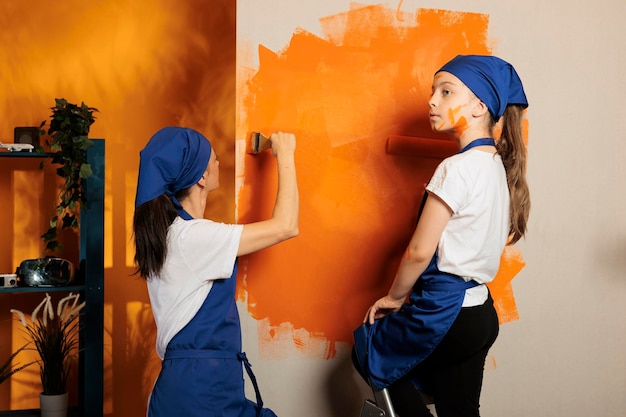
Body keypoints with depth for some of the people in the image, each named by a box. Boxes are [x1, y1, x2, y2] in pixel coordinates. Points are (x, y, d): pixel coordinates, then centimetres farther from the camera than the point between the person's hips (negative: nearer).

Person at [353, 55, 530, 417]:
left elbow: (420, 251, -18)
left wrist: (394, 297, 0)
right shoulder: (498, 166, 7)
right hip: (480, 313, 8)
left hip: (446, 315, -8)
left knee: (369, 352, 17)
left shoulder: (457, 169, -19)